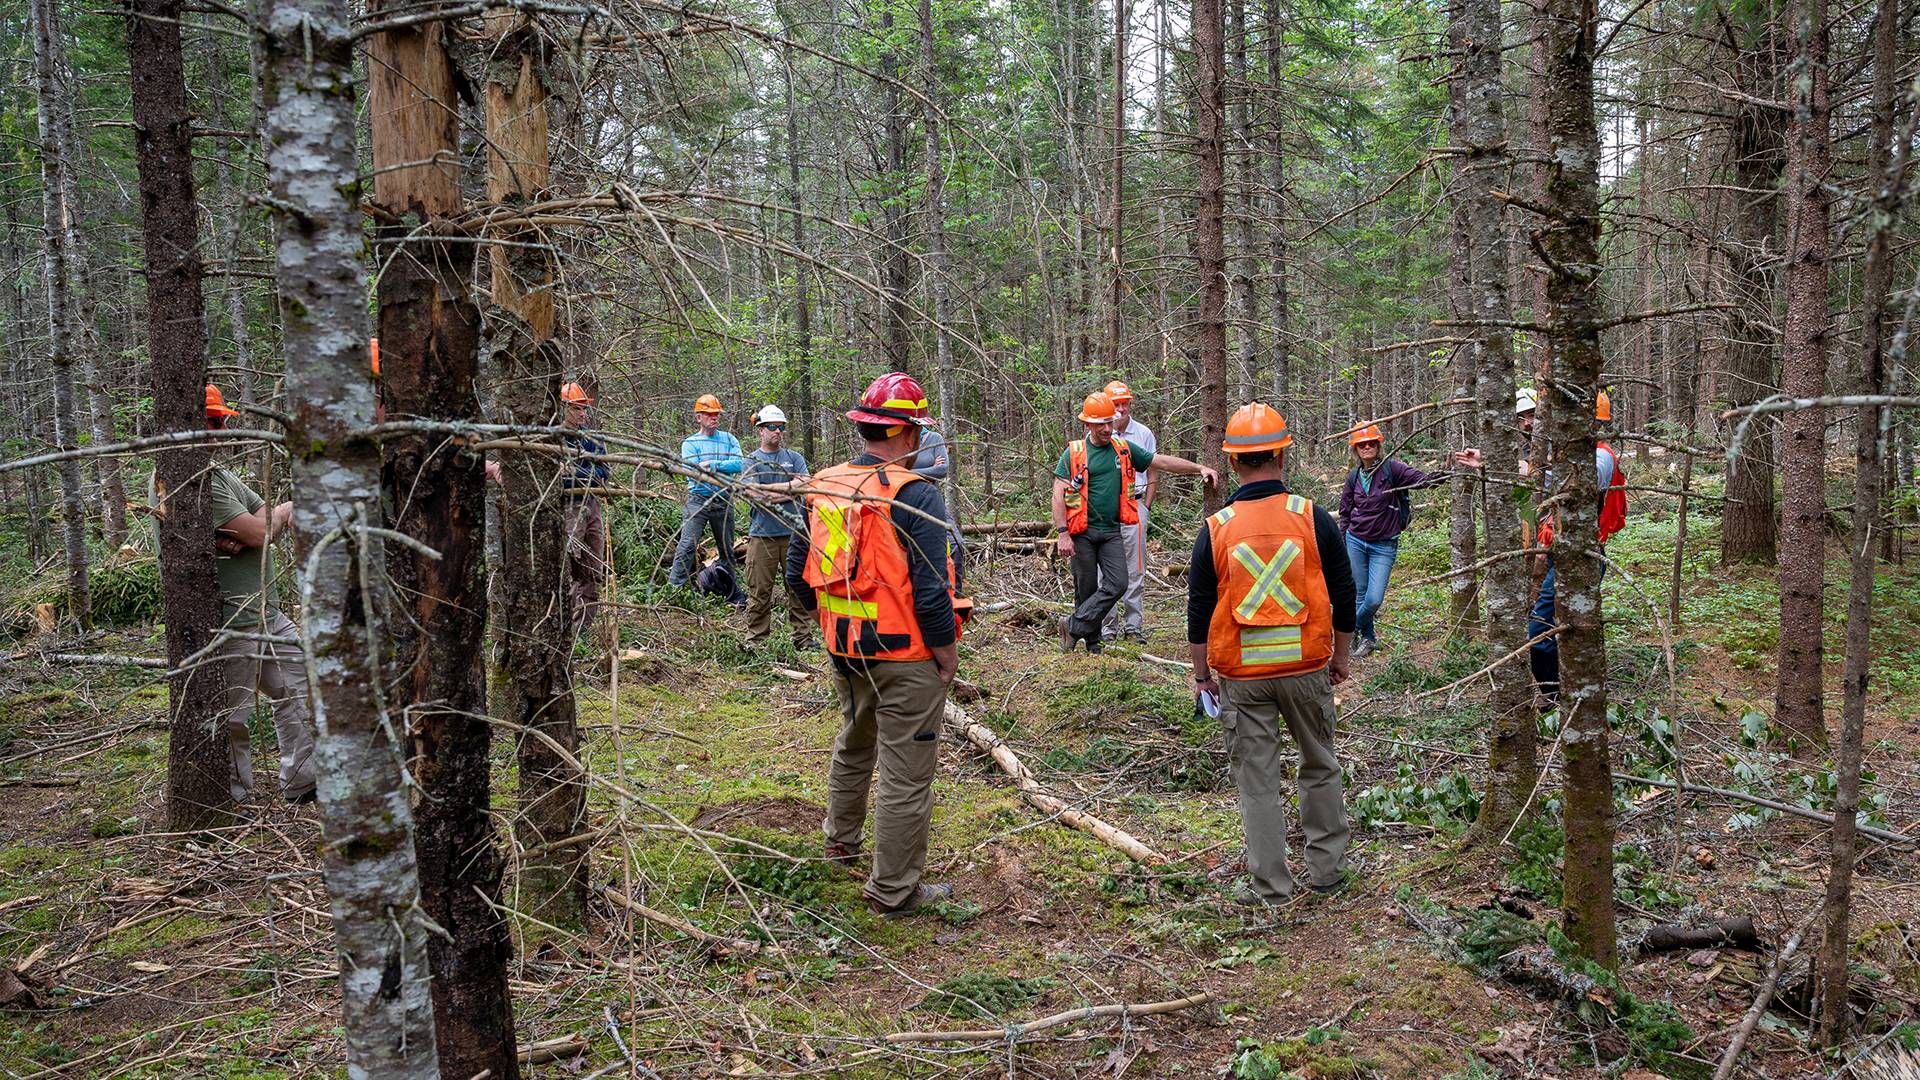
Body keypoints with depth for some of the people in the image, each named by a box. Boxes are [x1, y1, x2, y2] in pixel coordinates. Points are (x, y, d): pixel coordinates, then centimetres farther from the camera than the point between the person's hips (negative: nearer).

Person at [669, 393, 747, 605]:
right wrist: (724, 468, -17)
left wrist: (711, 464, -15)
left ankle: (735, 595, 21)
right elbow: (692, 474, -12)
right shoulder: (690, 443, 2)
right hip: (698, 499, -3)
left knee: (727, 549, 12)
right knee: (687, 546, -14)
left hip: (723, 502, 3)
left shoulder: (729, 439, 10)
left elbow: (739, 464, -7)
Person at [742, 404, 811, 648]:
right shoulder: (751, 461, 6)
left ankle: (802, 637, 11)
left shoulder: (794, 457, 13)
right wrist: (790, 486, -6)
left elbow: (806, 486, -3)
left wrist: (771, 490, -8)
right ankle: (755, 641, 7)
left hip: (794, 533, 2)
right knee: (759, 591, 0)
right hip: (762, 535, -2)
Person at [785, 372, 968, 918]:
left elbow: (798, 575, 7)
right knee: (905, 775, 5)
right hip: (907, 657, -7)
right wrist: (948, 655, -10)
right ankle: (895, 891, 16)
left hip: (844, 650, 7)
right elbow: (931, 592, -23)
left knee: (853, 746, 30)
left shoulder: (822, 487, 0)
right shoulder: (915, 496, -20)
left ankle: (841, 838, 50)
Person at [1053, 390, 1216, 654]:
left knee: (1117, 584, -10)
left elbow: (1164, 462, 11)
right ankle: (1092, 642, 17)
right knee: (1086, 589, 3)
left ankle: (1074, 627, -1)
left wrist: (1200, 468, 1)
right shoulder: (1073, 453, -2)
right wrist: (1063, 534, -12)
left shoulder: (1124, 449, 9)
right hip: (1082, 532, -3)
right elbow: (1058, 495, -4)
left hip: (1112, 531, 3)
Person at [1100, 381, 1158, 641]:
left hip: (1134, 505, 0)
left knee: (1135, 570, 2)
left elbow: (1153, 474, 10)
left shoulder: (1143, 434, 5)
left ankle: (1133, 624, 8)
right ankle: (1108, 624, 10)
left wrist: (1144, 506, 3)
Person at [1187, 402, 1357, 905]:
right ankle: (1327, 868, 28)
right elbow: (1343, 596, 2)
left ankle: (1269, 885, 14)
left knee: (1257, 778, 8)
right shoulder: (1313, 518, -6)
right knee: (1320, 767, 18)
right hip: (1307, 668, 1)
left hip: (1241, 675, -1)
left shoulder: (1216, 529, -6)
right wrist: (1340, 656, 15)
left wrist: (1202, 673, 11)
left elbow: (1199, 611, -1)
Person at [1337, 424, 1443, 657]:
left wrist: (1442, 475, -47)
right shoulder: (1353, 477, 3)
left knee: (1374, 599, -9)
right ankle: (1368, 638, 28)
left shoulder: (1391, 468, -9)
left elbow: (1421, 479, -25)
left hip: (1384, 546, -3)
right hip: (1356, 542, 3)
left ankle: (1353, 628, 19)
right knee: (1361, 595, 8)